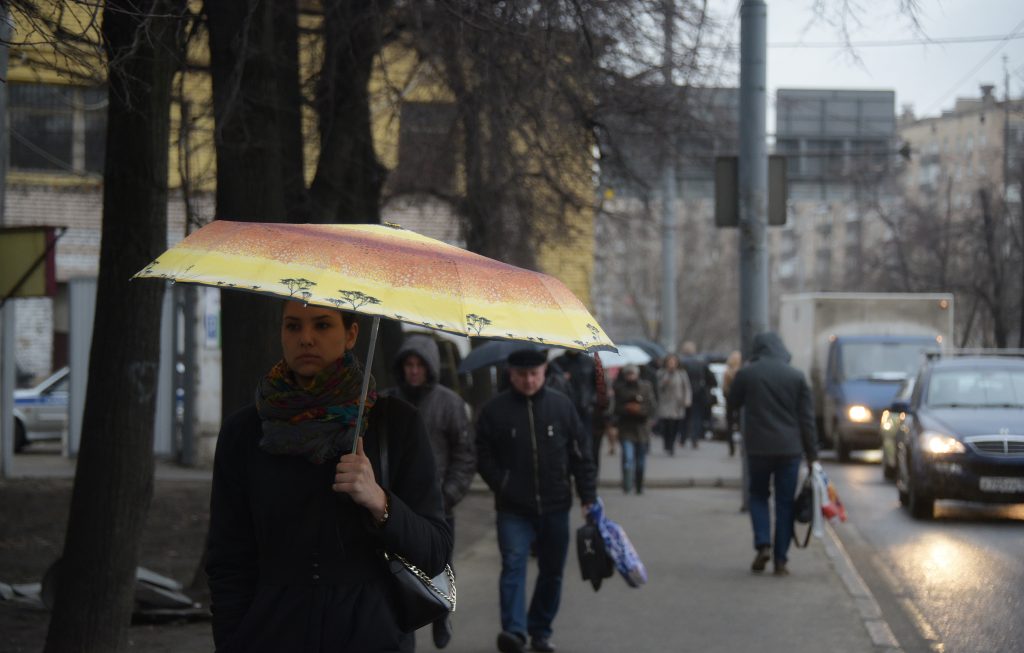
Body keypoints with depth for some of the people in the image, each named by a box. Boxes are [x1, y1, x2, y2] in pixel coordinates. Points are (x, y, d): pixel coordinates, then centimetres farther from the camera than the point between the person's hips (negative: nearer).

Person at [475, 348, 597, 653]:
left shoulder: (561, 405, 1)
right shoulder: (494, 410, -4)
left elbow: (580, 453, 5)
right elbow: (483, 456, 2)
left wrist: (588, 496, 2)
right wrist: (502, 486, -10)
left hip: (555, 507, 3)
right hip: (513, 509, -3)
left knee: (552, 571, 10)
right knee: (513, 565, -17)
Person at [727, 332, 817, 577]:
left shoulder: (746, 374, -4)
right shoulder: (796, 376, -1)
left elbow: (733, 403, 12)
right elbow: (807, 418, 0)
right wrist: (811, 453, 5)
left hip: (758, 448, 0)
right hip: (789, 449, 0)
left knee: (758, 495, 17)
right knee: (785, 502, 6)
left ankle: (763, 545, -3)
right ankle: (780, 560, 4)